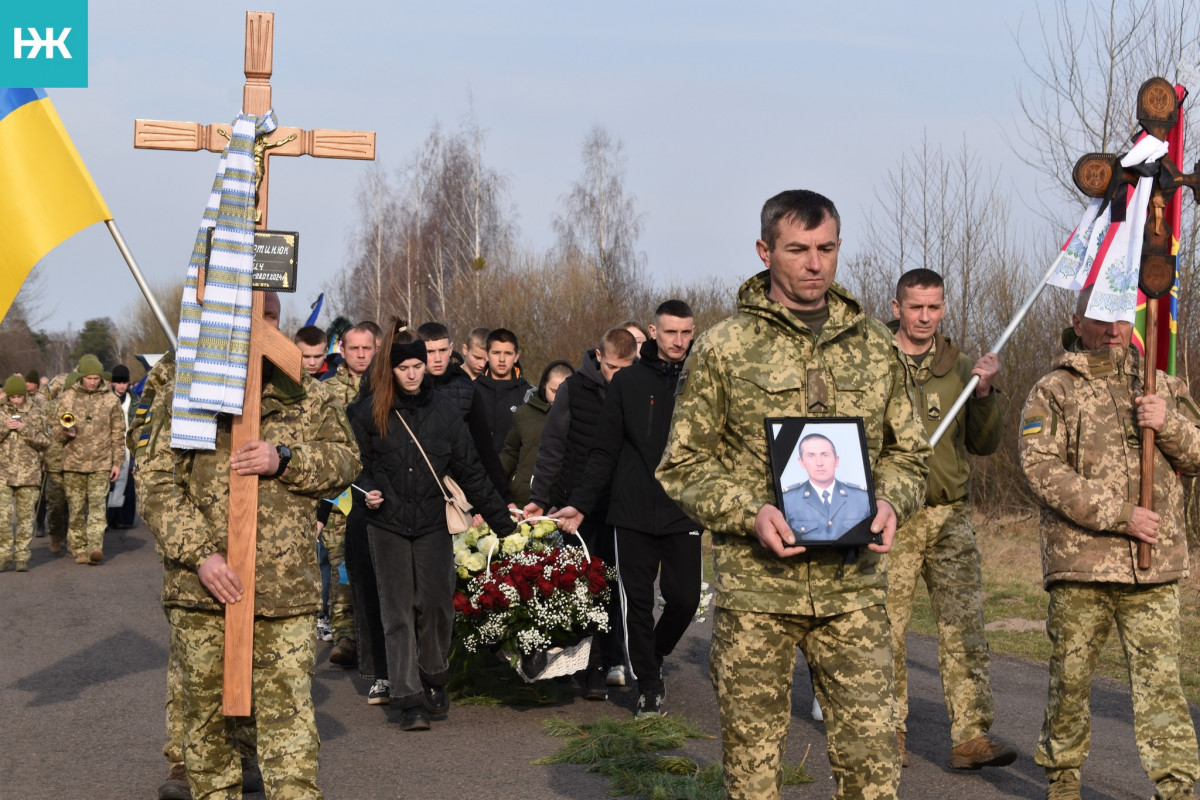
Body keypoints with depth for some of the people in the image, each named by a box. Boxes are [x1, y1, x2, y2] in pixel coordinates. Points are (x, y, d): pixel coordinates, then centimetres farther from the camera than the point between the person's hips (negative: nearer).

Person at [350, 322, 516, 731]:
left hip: (432, 524, 1)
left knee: (436, 604, -5)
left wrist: (503, 521, 6)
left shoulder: (444, 413, 7)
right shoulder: (370, 414, 2)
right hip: (387, 526, -1)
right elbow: (357, 465, 9)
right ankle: (410, 700, 1)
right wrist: (368, 491, -12)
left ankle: (434, 681, 19)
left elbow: (470, 473, 9)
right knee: (399, 613, -2)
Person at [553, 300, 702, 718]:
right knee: (638, 601, 2)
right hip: (633, 512, 0)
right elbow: (605, 451, 4)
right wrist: (580, 503, -3)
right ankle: (648, 685, 15)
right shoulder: (627, 381, 2)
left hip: (684, 512, 1)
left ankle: (653, 657, 28)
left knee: (684, 598, 0)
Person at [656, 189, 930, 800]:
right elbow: (682, 465, 2)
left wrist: (890, 502, -4)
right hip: (755, 588, -2)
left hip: (854, 587, 2)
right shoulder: (723, 349, 1)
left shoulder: (875, 346, 11)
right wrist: (749, 513, -15)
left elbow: (908, 452, 18)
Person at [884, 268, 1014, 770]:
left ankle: (971, 737, -2)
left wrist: (985, 394, -7)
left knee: (965, 625, -4)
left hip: (949, 515, 3)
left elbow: (985, 445, 8)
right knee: (886, 631, 2)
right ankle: (889, 735, 15)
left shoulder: (958, 367, 11)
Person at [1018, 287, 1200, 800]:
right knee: (1070, 676, 6)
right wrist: (1118, 514, -14)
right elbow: (1042, 469, -8)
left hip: (1154, 565, 2)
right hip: (1079, 563, -2)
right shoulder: (1053, 391, 4)